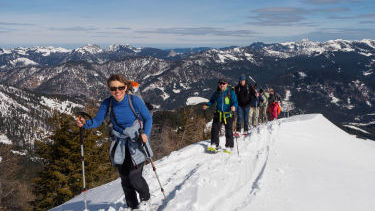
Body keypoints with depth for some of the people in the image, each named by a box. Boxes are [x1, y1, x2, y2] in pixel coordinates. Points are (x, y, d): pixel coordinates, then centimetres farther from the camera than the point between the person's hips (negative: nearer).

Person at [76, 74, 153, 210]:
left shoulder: (134, 101, -17)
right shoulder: (107, 104, -9)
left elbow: (148, 118, -6)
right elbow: (97, 121, -3)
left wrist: (145, 133, -21)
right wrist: (85, 123, -23)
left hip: (137, 141, -3)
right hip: (120, 143, 3)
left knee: (134, 177, -8)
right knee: (125, 178, 8)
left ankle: (145, 199, 24)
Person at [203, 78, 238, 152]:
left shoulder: (231, 92, -7)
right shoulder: (216, 93, 4)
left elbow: (235, 102, -10)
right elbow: (212, 100, 18)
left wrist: (234, 106, -32)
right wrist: (207, 105, 1)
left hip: (228, 115, -3)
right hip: (218, 114, 4)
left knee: (228, 131, 1)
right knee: (214, 129, -1)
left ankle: (229, 146, 13)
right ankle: (215, 145, 9)